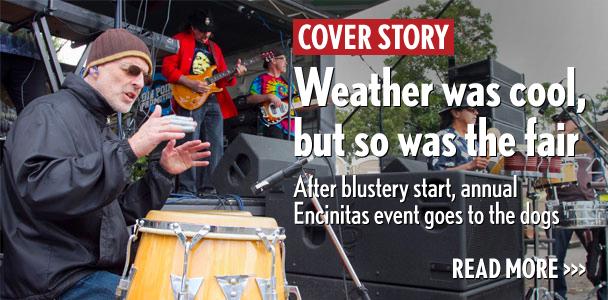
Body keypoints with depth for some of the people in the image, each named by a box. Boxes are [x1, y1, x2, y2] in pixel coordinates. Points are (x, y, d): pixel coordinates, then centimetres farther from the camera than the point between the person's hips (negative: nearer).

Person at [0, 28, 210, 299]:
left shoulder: (100, 126, 18)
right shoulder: (49, 112, -9)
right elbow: (39, 189, -29)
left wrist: (162, 172, 2)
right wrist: (128, 150, -31)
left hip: (106, 270, 9)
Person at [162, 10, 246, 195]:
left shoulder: (214, 47, 23)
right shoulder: (179, 41, 4)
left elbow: (222, 77, 20)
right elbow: (168, 68, -6)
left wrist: (234, 74, -2)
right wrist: (191, 84, -16)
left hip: (214, 101, 6)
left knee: (216, 146, 2)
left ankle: (207, 188, 8)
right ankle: (187, 190, -6)